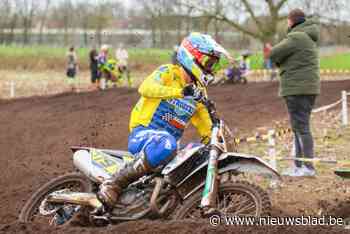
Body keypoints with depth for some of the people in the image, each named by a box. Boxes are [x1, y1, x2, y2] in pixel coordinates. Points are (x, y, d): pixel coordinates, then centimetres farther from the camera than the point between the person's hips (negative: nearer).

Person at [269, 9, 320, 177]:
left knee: (301, 127, -9)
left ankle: (308, 167, -12)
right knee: (300, 127, 14)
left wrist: (278, 61, 7)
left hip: (297, 87, -10)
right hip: (309, 87, 10)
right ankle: (299, 166, 17)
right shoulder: (309, 38, 17)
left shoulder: (296, 38, -14)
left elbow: (274, 54, -14)